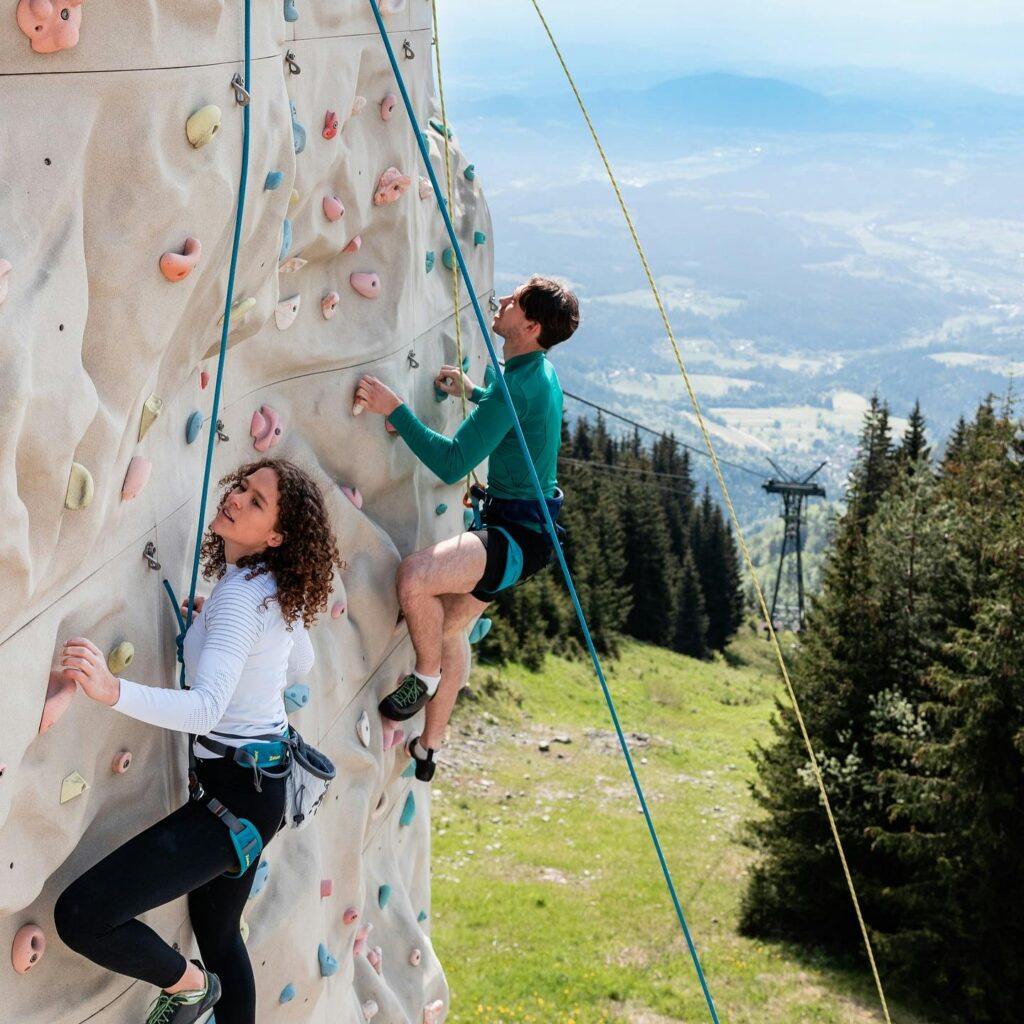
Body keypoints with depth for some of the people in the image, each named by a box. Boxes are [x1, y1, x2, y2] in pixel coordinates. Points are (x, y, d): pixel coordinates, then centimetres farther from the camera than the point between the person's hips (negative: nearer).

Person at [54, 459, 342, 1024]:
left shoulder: (240, 596, -24)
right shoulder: (272, 587, 4)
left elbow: (206, 709, -36)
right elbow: (301, 662, 23)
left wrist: (113, 690, -51)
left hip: (237, 795, -11)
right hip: (260, 782, 11)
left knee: (79, 916, -14)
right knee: (218, 935, 27)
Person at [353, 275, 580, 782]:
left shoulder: (517, 385, -24)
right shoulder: (540, 372, 8)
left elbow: (452, 463, -29)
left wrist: (394, 409, -28)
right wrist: (473, 392, 34)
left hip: (520, 533, -11)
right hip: (520, 523, 11)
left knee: (415, 574, -33)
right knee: (449, 625, 24)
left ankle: (427, 676, -5)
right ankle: (428, 749, 39)